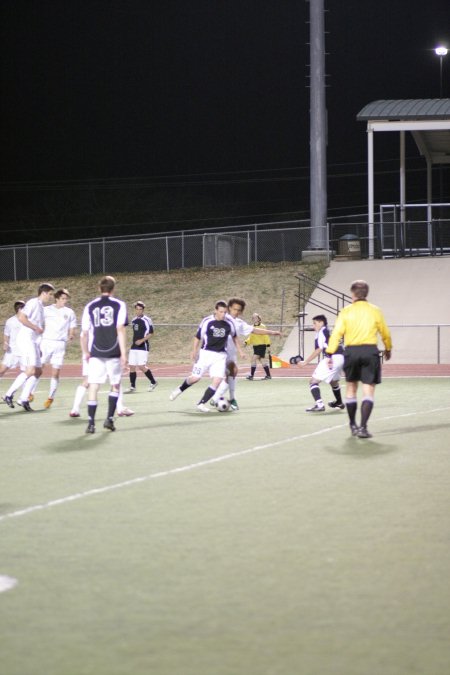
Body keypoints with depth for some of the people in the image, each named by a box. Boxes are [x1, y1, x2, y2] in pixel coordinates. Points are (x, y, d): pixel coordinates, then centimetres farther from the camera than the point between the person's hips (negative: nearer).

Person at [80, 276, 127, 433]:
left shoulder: (90, 307, 7)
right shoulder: (119, 305, 0)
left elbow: (84, 333, 6)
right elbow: (120, 329, -7)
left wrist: (86, 352, 19)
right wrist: (124, 353, -6)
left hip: (96, 354, 1)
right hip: (114, 353, -1)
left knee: (93, 388, 2)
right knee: (115, 386, 16)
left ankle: (91, 423, -7)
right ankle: (109, 419, 10)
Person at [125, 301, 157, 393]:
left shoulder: (147, 320, -7)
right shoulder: (134, 320, 15)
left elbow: (151, 333, -11)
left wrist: (142, 340, -22)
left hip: (143, 346, -7)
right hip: (134, 347, 7)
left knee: (141, 366, -13)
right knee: (132, 366, 1)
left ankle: (153, 382, 5)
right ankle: (132, 387, 6)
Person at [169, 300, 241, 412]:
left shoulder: (229, 323, -2)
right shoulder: (207, 321, -10)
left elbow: (234, 337, 16)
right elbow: (198, 337, -1)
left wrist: (240, 350, 14)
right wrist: (194, 351, -10)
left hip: (220, 355, 2)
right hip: (205, 353, -2)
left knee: (217, 381, -13)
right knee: (195, 378, -3)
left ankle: (201, 404, -5)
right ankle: (180, 389, 28)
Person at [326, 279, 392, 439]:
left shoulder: (345, 312, 2)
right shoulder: (375, 311, 5)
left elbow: (336, 333, -5)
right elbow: (385, 333, 14)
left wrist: (330, 353, -4)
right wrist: (388, 349, 31)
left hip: (351, 351, 1)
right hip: (370, 351, -1)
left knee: (351, 388, 17)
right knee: (368, 390, -1)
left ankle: (353, 425, 25)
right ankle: (363, 427, -13)